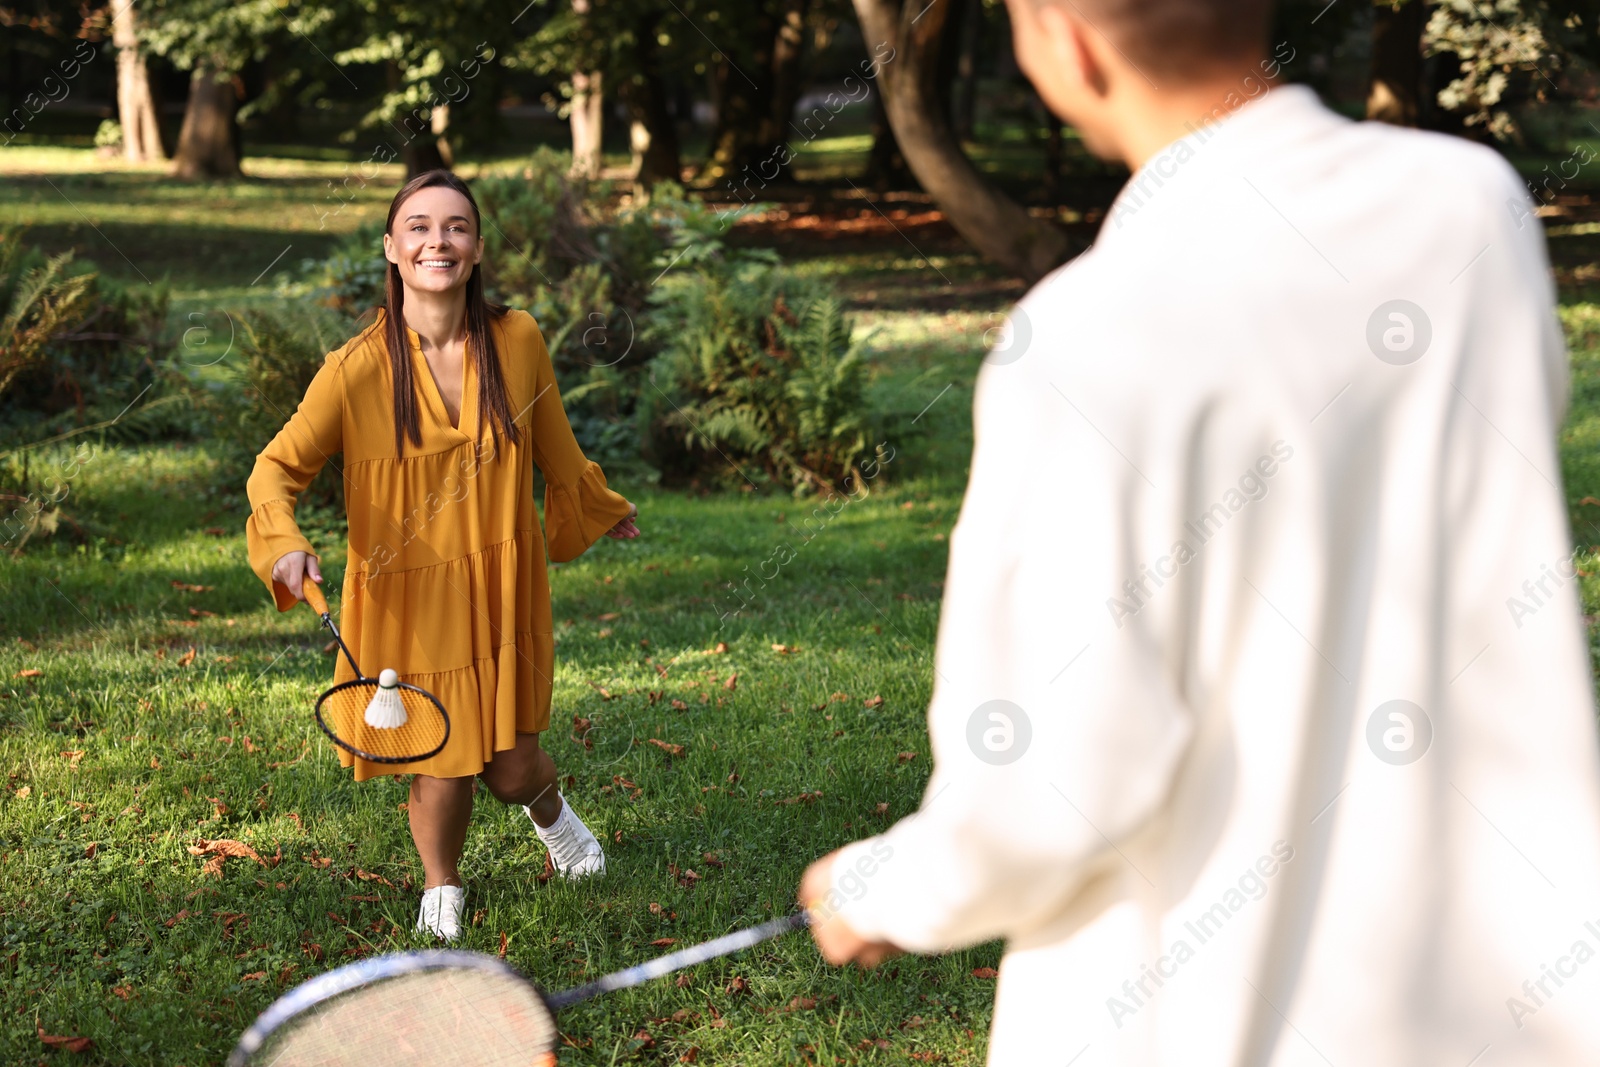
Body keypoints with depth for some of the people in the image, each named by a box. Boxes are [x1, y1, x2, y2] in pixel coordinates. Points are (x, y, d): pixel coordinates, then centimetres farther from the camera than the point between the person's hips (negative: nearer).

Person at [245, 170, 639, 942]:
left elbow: (555, 451, 12)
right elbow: (278, 466, -7)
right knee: (442, 771, 0)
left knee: (510, 766, 6)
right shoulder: (357, 370, -15)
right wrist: (284, 540, -27)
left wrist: (600, 511, 28)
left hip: (503, 592, 2)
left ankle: (548, 810, 47)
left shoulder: (517, 342, -7)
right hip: (408, 603, -2)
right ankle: (441, 886, 36)